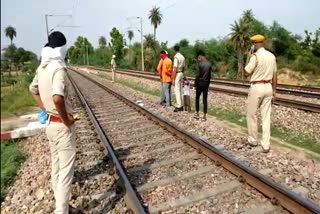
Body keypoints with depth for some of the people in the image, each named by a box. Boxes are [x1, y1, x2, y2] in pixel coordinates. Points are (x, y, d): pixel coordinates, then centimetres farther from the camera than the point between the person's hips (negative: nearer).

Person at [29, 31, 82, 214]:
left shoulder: (42, 67, 6)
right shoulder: (58, 68, -20)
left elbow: (33, 90, 20)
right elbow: (57, 98, -34)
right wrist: (66, 120, -20)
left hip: (50, 123, 9)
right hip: (62, 126, -9)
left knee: (56, 168, 18)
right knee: (66, 171, 2)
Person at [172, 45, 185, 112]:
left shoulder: (176, 57, -16)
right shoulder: (182, 57, 9)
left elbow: (175, 69, -19)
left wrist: (173, 79, -16)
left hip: (177, 74, -8)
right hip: (181, 73, 8)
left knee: (177, 90, -5)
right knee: (180, 90, 12)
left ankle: (179, 106, -2)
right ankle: (181, 105, 18)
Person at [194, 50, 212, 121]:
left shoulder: (201, 63, -13)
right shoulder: (209, 64, 6)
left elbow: (198, 75, -15)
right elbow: (209, 75, 10)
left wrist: (195, 84, -8)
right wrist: (208, 83, 17)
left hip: (200, 83, -5)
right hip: (206, 83, 5)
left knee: (197, 98, 12)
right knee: (205, 99, 6)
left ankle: (197, 114, 14)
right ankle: (204, 116, 7)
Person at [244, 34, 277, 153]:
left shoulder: (255, 56, -14)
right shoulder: (272, 56, 7)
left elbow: (247, 72, -8)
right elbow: (274, 75, 11)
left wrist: (248, 57, 2)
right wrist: (274, 89, 19)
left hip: (256, 87, -6)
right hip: (268, 87, 6)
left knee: (251, 114, 10)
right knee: (266, 116, 6)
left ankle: (253, 140, 21)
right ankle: (266, 145, 9)